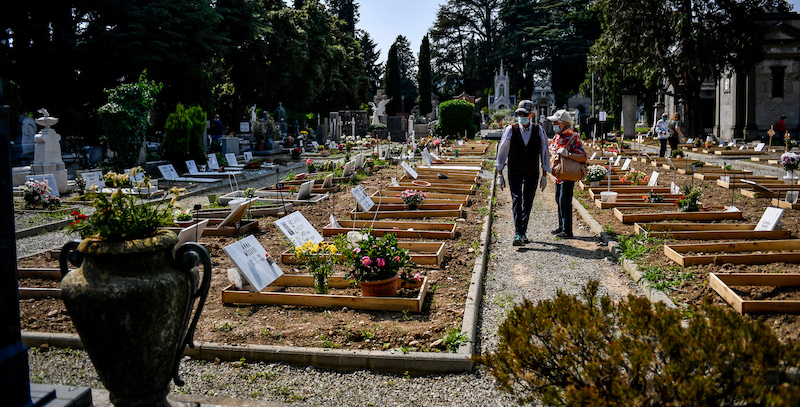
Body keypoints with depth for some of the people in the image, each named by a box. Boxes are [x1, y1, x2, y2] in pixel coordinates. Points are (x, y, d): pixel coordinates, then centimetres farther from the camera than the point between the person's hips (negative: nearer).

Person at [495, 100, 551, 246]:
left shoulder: (539, 131, -4)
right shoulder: (510, 130, -8)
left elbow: (544, 153, 4)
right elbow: (502, 152, -1)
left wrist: (544, 175, 4)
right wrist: (499, 175, -2)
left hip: (532, 173, 2)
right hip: (514, 172, -2)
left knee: (528, 204, 7)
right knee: (516, 200, -15)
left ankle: (523, 233, 20)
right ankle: (518, 234, -20)